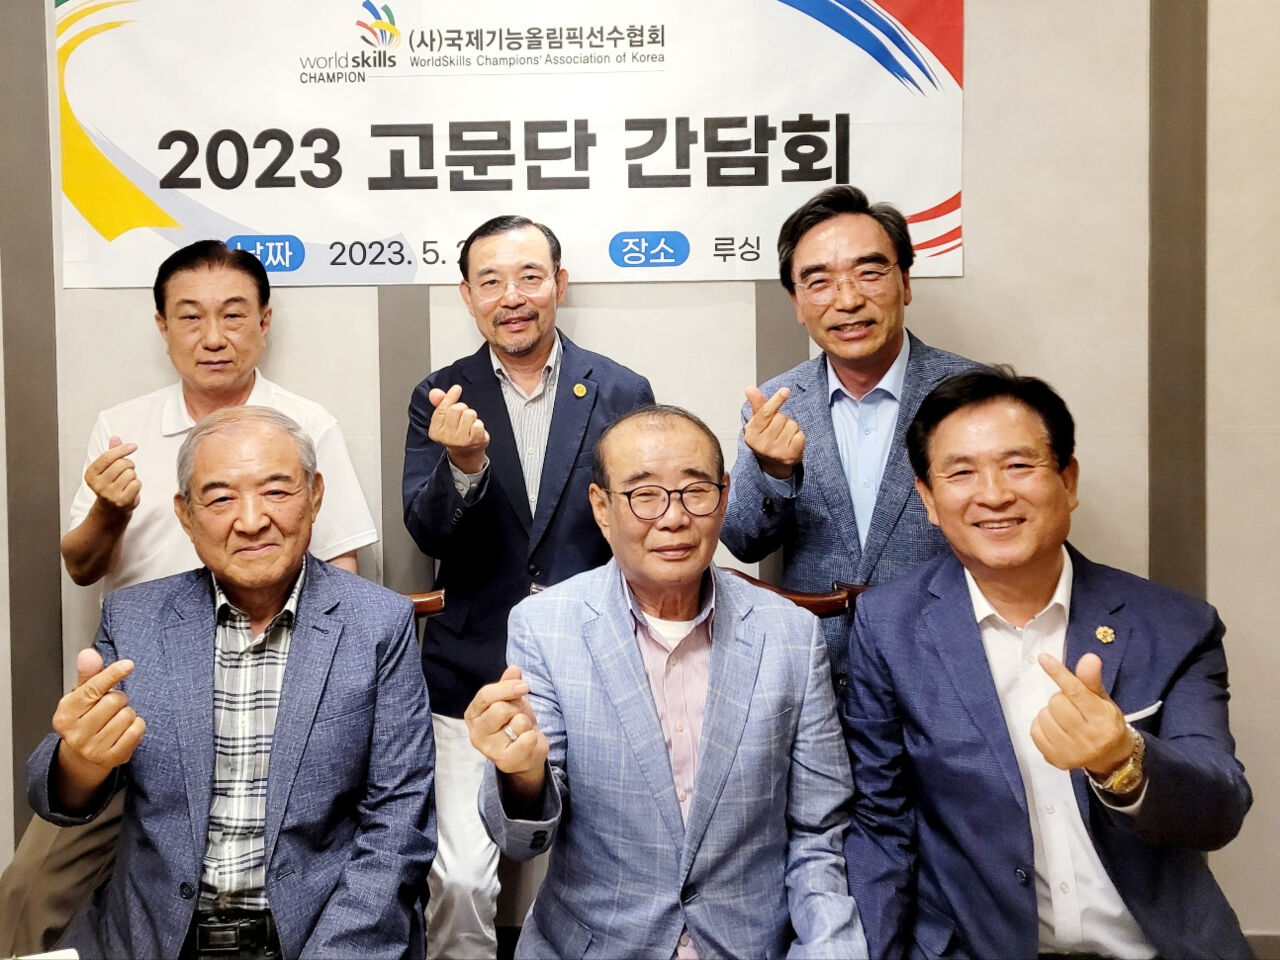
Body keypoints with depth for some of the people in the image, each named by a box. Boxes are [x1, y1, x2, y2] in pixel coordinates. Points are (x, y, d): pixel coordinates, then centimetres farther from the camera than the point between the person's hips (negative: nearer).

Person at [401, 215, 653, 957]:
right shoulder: (440, 400, 0)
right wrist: (463, 462, -27)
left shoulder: (623, 392, -1)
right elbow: (428, 535, -8)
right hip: (473, 680, 0)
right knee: (458, 881, -1)